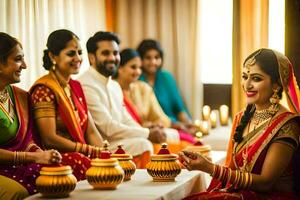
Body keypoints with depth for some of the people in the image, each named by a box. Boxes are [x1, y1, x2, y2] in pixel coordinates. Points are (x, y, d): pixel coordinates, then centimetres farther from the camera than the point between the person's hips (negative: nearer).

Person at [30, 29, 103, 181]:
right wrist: (91, 150, -14)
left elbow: (91, 131, 14)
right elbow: (50, 139, -15)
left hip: (81, 157, 7)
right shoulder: (44, 90, -8)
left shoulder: (76, 87, 17)